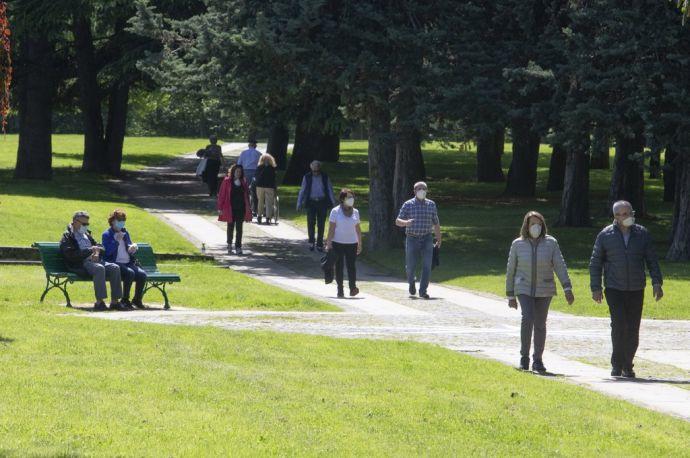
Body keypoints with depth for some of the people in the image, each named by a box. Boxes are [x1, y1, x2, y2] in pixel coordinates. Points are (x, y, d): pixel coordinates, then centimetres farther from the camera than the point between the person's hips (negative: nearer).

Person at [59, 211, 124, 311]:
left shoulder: (86, 234, 28)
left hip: (94, 261, 7)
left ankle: (114, 301, -18)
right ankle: (99, 302, -38)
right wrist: (90, 250, -14)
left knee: (115, 268, -16)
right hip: (80, 265, -7)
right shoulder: (67, 237, 2)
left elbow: (100, 246, 25)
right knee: (99, 268, -36)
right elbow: (71, 255, -13)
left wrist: (97, 251, -1)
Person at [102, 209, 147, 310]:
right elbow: (107, 251, -10)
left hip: (128, 263, 6)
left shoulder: (125, 233, 22)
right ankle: (125, 300, -22)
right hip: (115, 264, -6)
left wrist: (133, 248, 2)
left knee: (142, 274, -23)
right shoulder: (106, 234, 4)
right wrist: (116, 241, -15)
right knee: (130, 273, -34)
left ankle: (137, 299, -7)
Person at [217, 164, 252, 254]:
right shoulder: (227, 182, -5)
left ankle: (238, 247, 3)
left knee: (239, 228, 1)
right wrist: (220, 208, -8)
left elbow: (246, 195, 11)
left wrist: (248, 208, 8)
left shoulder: (243, 182, 5)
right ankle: (229, 244, 31)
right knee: (230, 227, 9)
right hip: (230, 209, -2)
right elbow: (221, 195, -4)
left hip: (241, 209, 2)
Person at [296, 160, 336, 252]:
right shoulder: (307, 177, 2)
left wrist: (333, 204, 4)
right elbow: (302, 191, 5)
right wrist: (299, 204, 2)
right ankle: (311, 241, 1)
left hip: (322, 203, 1)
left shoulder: (325, 177, 4)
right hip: (311, 202, -1)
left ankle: (319, 244, 10)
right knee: (311, 222, -14)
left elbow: (330, 190, 7)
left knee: (321, 224, 1)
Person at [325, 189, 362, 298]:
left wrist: (360, 244, 13)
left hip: (352, 243, 2)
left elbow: (358, 229, 15)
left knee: (351, 265, -10)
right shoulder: (335, 211, -1)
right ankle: (340, 290, 9)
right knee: (339, 266, 3)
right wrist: (329, 244, -8)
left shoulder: (355, 212, 9)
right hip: (338, 243, -2)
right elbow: (331, 228, -3)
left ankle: (353, 287, -16)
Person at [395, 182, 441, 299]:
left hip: (427, 240, 1)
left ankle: (423, 291, -8)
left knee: (427, 266, -12)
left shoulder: (431, 205, 7)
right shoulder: (408, 205, -1)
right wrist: (405, 222, -27)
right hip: (412, 239, -1)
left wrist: (439, 239, 18)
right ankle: (411, 282, 36)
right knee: (411, 266, 4)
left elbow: (436, 223, 15)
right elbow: (398, 221, -4)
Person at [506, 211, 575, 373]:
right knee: (527, 318, -19)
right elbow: (510, 270, 5)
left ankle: (537, 360, 17)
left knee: (540, 324, 5)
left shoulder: (550, 243, -2)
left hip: (544, 290, 1)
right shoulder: (518, 244, -1)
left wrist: (567, 288, -16)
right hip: (524, 289, -1)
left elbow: (560, 266, -6)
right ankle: (524, 356, -8)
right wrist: (510, 296, 5)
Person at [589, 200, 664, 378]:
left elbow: (652, 260, 9)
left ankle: (627, 366, 15)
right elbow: (595, 263, 6)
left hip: (636, 290, 2)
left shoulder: (642, 234, 5)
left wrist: (657, 282, -1)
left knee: (633, 330, 3)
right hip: (614, 289, -2)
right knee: (618, 325, -14)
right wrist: (596, 288, 1)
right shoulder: (605, 235, 1)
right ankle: (617, 364, -1)